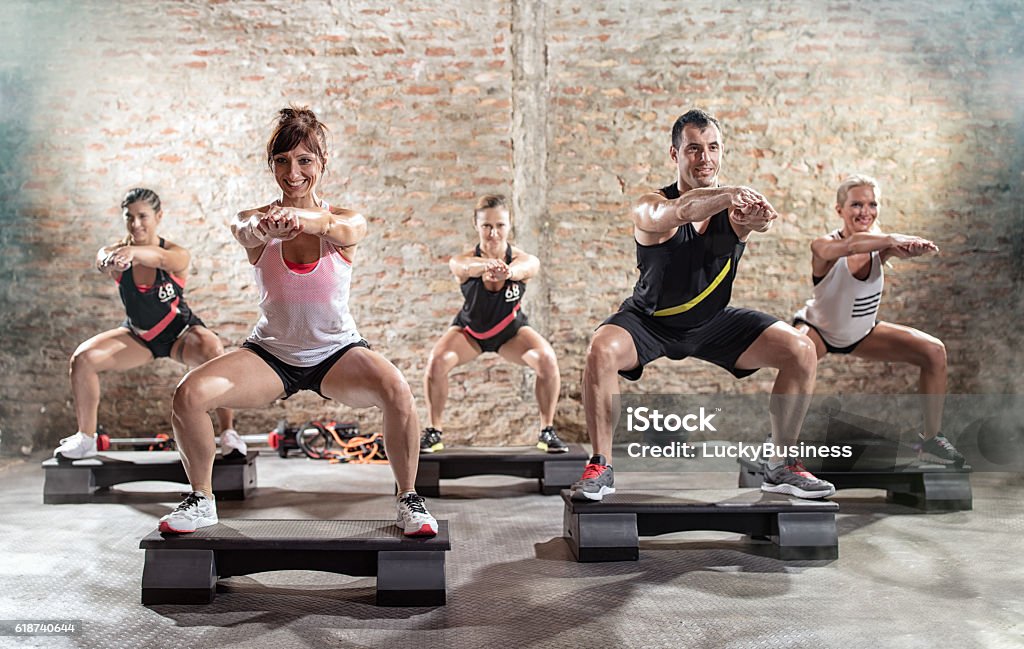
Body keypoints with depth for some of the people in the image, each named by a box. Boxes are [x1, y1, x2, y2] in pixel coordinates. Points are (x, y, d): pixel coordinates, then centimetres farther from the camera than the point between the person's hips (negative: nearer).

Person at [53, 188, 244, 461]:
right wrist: (110, 262, -67)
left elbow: (161, 258, -49)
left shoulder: (178, 255, -23)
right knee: (82, 359, -14)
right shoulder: (114, 252, -16)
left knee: (213, 351, -34)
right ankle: (85, 438, 4)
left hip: (180, 331, -3)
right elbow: (103, 262, -41)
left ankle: (228, 433, -21)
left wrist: (132, 251, -71)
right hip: (138, 334, 4)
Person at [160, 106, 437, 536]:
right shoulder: (256, 221, -8)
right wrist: (263, 228, -60)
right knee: (188, 395, -21)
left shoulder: (348, 222, -9)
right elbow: (244, 230, -34)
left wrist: (301, 218, -59)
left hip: (337, 352, -1)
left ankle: (408, 500, -8)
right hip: (271, 353, 2)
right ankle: (201, 500, 4)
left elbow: (341, 228, -35)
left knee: (396, 391, -31)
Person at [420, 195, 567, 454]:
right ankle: (434, 431, -5)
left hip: (511, 329, 0)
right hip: (469, 329, 0)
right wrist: (487, 265, -78)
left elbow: (523, 268, -54)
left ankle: (547, 430, -5)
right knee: (437, 360, -26)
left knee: (547, 360, -25)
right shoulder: (462, 262, -29)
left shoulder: (527, 261, -29)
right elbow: (465, 267, -54)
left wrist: (508, 272, -79)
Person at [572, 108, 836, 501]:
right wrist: (728, 194, -67)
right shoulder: (650, 208, -22)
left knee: (801, 352, -10)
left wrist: (756, 218, -63)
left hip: (713, 321, 4)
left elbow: (755, 219, -38)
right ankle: (600, 467, -17)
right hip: (651, 320, -3)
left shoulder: (736, 205, -12)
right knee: (601, 350, -33)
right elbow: (681, 211, -47)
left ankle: (783, 467, 4)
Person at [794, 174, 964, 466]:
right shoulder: (824, 246, -29)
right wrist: (892, 239, -67)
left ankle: (931, 440, 9)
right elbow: (850, 245, -54)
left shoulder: (880, 243, -16)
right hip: (818, 330, -5)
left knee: (934, 351, -3)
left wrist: (913, 247, -64)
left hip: (862, 333, 5)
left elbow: (901, 248, -41)